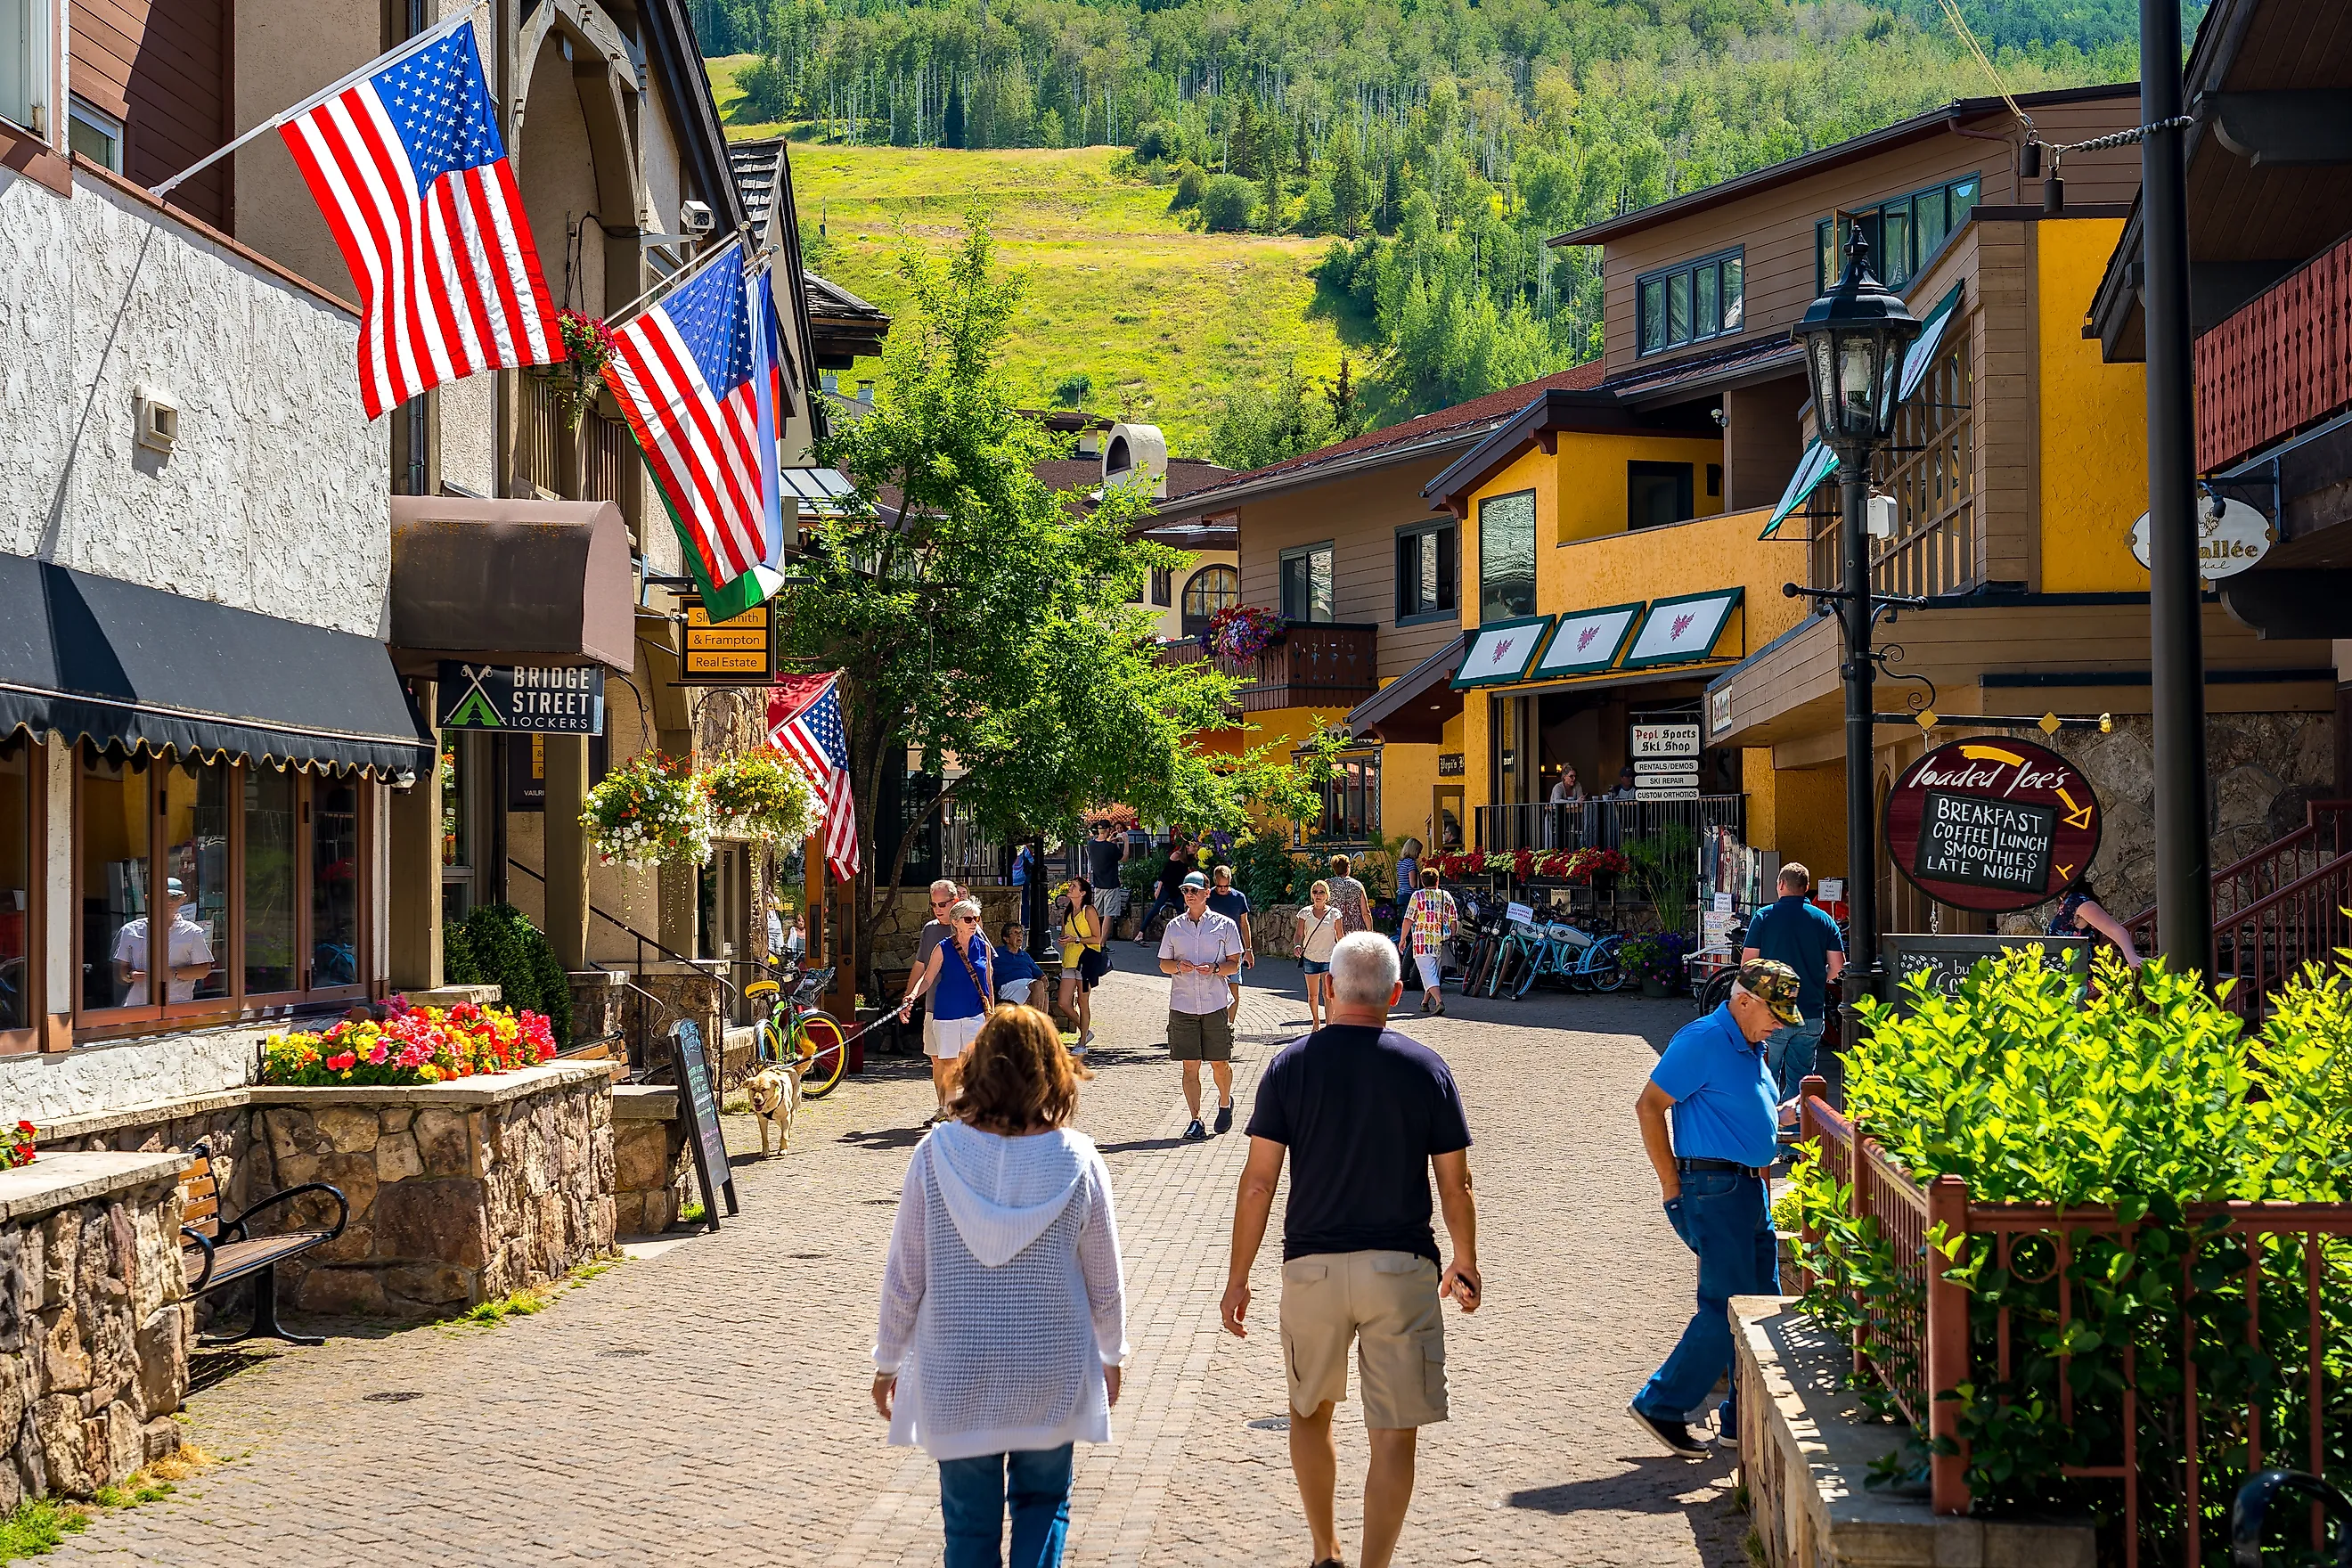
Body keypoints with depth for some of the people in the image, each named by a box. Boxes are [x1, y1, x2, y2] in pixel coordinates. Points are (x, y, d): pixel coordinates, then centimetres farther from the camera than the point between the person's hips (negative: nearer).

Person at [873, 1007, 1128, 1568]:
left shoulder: (937, 1152, -12)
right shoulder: (1076, 1158, -12)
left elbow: (904, 1276, -6)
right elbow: (1104, 1280, -1)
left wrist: (887, 1362, 8)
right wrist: (1111, 1354, 16)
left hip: (956, 1377, 0)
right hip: (1052, 1373, 0)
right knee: (1043, 1501, 19)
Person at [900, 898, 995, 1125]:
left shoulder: (982, 947, 5)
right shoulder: (942, 949, -3)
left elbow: (988, 982, 13)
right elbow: (927, 979, 0)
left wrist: (991, 1012, 13)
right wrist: (911, 996, -17)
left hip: (976, 1013, 1)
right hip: (946, 1013, -1)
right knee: (948, 1064, 1)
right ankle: (946, 1108, 14)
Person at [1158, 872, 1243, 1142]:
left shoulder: (1224, 925, 2)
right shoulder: (1174, 927, 8)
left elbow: (1234, 964, 3)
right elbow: (1163, 964, 14)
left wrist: (1215, 968, -16)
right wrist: (1178, 966, -9)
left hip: (1215, 1004, -1)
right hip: (1183, 1005, 1)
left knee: (1219, 1064, 7)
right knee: (1190, 1066, -2)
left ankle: (1225, 1104, 35)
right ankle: (1195, 1121, 1)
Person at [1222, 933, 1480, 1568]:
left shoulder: (1290, 1064, -3)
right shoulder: (1425, 1068, -4)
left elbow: (1258, 1181, -5)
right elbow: (1455, 1186, 0)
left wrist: (1237, 1277, 3)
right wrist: (1466, 1264, 16)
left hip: (1311, 1266, 1)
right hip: (1401, 1269, -1)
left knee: (1310, 1411, 21)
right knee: (1393, 1433, 4)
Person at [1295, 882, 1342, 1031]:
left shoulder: (1334, 913, -1)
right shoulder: (1305, 913, 1)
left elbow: (1339, 936, 6)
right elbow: (1299, 934, 2)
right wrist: (1298, 945, -19)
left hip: (1329, 957, -2)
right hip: (1310, 957, 2)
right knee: (1313, 995, 11)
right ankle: (1316, 1022, 28)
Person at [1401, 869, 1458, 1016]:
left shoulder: (1418, 895, -2)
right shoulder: (1446, 896, 7)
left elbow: (1408, 920, -5)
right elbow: (1453, 920, 8)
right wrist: (1451, 937, 20)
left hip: (1422, 940, -4)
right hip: (1441, 941, 4)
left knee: (1428, 972, -9)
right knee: (1434, 972, 18)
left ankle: (1439, 1001, -27)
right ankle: (1425, 1002, 28)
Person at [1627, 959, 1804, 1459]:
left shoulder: (1751, 1047, 15)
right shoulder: (1703, 1041, -13)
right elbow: (1649, 1105, -15)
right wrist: (1673, 1185, -14)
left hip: (1751, 1188, 9)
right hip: (1714, 1189, -9)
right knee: (1726, 1308, -10)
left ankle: (1744, 1420, 17)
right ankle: (1661, 1406, 0)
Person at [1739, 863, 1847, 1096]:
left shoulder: (1764, 916, -3)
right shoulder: (1824, 919, 4)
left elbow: (1747, 962, -5)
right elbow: (1838, 966, 3)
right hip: (1812, 1013, 2)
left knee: (1767, 1078, 6)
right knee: (1800, 1079, 9)